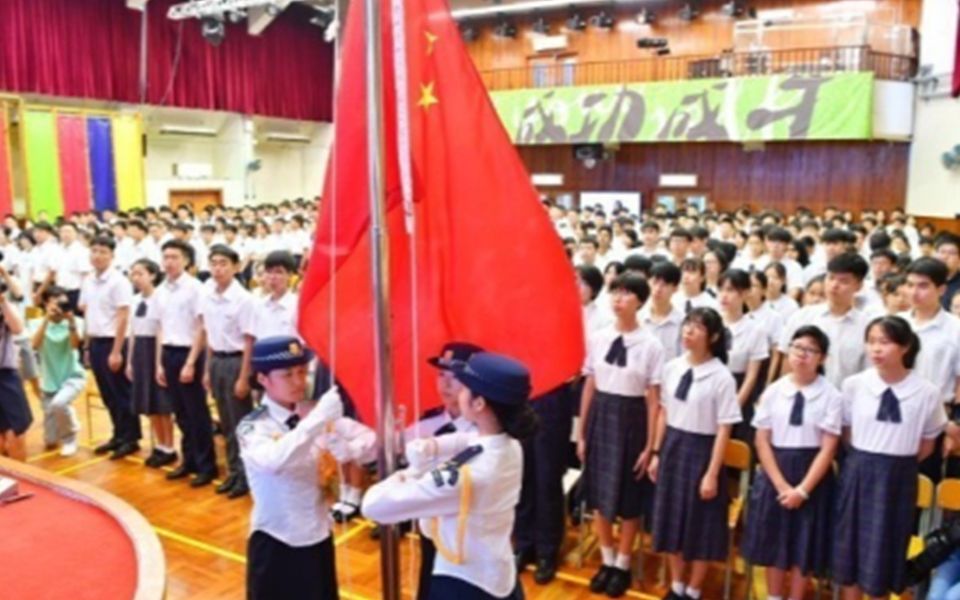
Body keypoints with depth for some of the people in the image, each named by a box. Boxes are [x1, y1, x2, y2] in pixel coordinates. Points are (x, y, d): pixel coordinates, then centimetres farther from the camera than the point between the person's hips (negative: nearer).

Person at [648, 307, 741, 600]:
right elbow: (664, 413, 7)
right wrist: (656, 453, 7)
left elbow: (724, 430, -14)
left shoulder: (722, 378, -15)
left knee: (700, 526, 10)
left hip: (701, 451, -5)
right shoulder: (672, 368, 0)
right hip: (672, 447, 5)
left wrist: (712, 474, -14)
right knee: (672, 520, 16)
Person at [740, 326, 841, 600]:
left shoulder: (831, 396, -8)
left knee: (804, 546, 9)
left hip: (813, 477, -2)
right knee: (773, 542, 12)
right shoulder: (773, 392, -2)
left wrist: (802, 489, -14)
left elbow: (828, 448, -9)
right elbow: (762, 441, -1)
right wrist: (781, 484, -10)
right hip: (774, 474, 2)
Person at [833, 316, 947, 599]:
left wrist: (898, 463, 2)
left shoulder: (927, 393, -10)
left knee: (884, 552, 9)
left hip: (898, 479, -1)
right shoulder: (854, 385, -8)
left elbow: (926, 444, 5)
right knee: (850, 546, 11)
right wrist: (866, 459, 2)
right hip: (857, 473, 1)